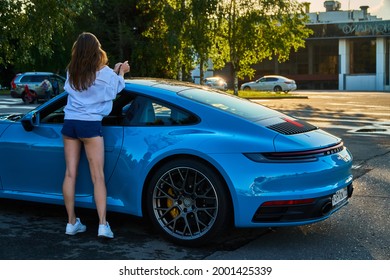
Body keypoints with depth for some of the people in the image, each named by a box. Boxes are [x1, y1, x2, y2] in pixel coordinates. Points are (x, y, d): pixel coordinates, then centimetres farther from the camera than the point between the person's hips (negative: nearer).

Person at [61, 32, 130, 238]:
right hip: (90, 125, -4)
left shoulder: (71, 72, 7)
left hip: (69, 124, 5)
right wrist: (121, 72, 31)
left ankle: (72, 222, 12)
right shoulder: (104, 73, -6)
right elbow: (117, 87, 13)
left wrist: (114, 71, 25)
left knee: (70, 174, 7)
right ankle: (103, 225, -8)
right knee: (98, 177, -3)